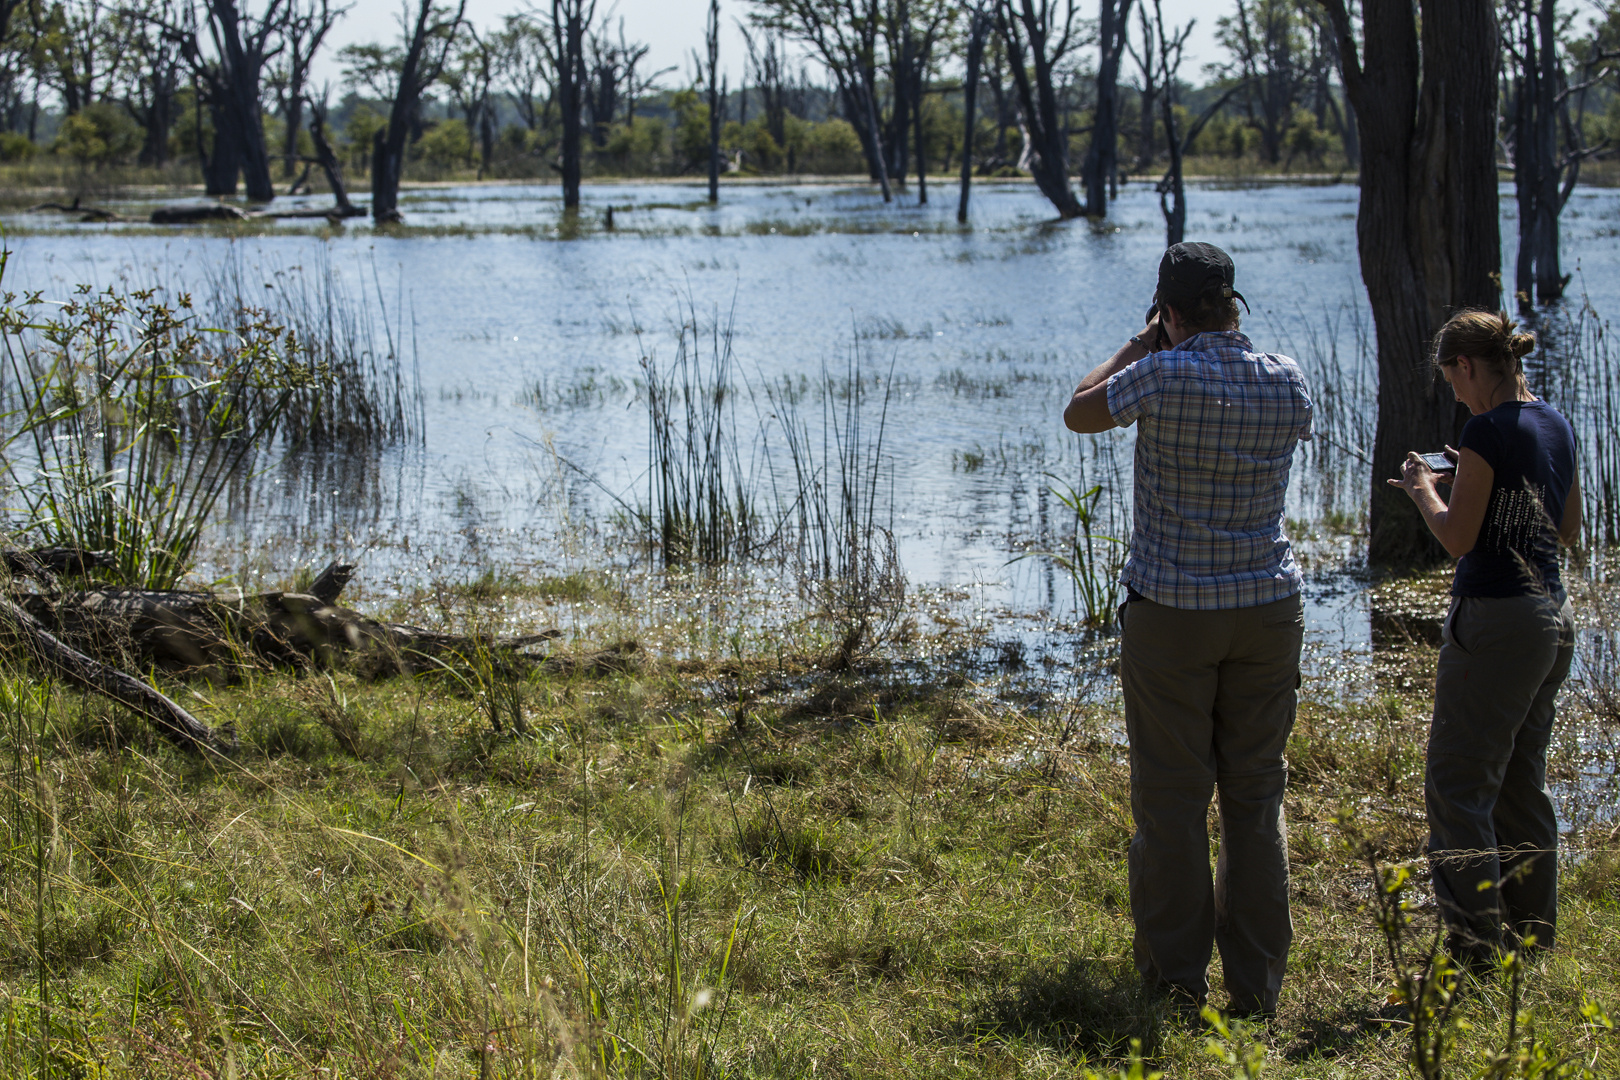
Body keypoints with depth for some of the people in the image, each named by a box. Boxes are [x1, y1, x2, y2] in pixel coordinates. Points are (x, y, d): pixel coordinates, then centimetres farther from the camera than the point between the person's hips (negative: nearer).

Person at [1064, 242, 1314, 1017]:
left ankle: (1176, 977, 6)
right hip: (1268, 606, 4)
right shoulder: (1288, 382, -1)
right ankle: (1257, 985, 11)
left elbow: (1077, 414, 2)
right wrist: (1228, 340, 19)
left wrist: (1141, 344, 10)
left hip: (1171, 610, -3)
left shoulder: (1163, 376, -14)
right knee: (1257, 793, 8)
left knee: (1171, 795, 4)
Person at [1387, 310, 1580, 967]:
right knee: (1522, 786, 17)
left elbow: (1457, 538, -15)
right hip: (1554, 617, 9)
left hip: (1497, 621, -9)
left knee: (1458, 787, -3)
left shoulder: (1489, 431, -16)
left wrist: (1424, 491, 3)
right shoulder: (1555, 425, 10)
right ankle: (1533, 940, 23)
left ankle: (1478, 951, -5)